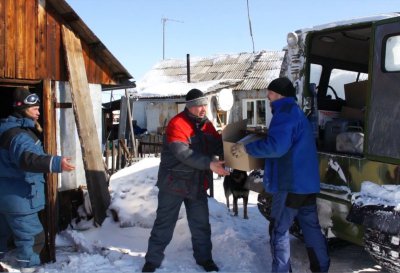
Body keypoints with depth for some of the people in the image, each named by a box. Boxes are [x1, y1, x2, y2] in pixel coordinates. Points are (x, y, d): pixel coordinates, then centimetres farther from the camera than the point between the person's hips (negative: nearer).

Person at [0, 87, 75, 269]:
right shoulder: (17, 134, -23)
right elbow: (27, 158, -43)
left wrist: (36, 132, 10)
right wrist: (56, 163, -53)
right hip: (18, 198, -11)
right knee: (32, 237, -3)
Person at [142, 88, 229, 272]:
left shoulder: (207, 125, 4)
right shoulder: (176, 124, -20)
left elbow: (218, 145, 1)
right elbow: (183, 153, -31)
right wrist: (209, 164, -36)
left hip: (197, 184, 6)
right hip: (174, 183, -6)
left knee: (201, 224, 14)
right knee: (164, 224, 6)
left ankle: (204, 258, 31)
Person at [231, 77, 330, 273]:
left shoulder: (285, 113, -14)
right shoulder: (296, 112, 19)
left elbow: (276, 146, -26)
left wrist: (247, 148, -17)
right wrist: (262, 135, 24)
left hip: (291, 183, -10)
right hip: (307, 182, 10)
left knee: (279, 230, 0)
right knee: (311, 227, 16)